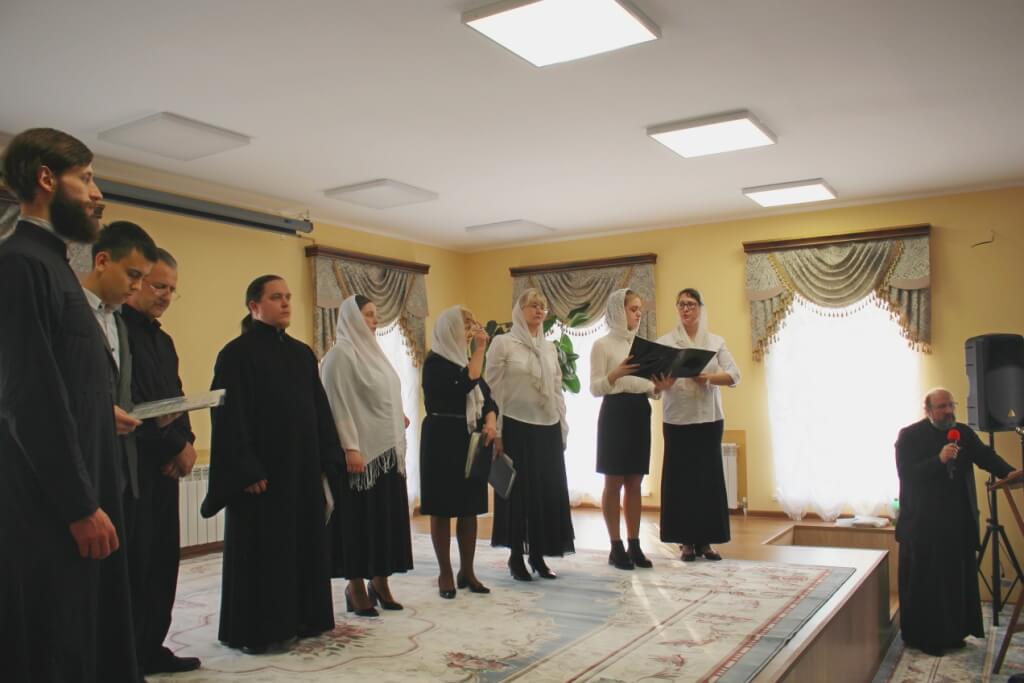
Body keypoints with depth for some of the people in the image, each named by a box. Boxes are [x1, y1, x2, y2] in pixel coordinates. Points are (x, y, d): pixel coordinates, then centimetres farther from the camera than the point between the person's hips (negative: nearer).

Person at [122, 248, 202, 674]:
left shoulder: (163, 340, 18)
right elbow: (126, 404, -17)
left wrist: (186, 442, -2)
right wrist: (174, 446, -11)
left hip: (165, 466, 8)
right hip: (131, 464, -8)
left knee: (163, 560, 11)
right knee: (135, 561, -3)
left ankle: (151, 649, 21)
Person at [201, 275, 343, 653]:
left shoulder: (302, 353, 12)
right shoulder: (237, 353, -8)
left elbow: (319, 409, 14)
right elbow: (230, 415, -14)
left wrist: (326, 459, 7)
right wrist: (246, 469, -19)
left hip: (303, 467, 7)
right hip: (261, 470, -7)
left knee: (303, 543, 12)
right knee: (262, 548, 1)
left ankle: (300, 617, 24)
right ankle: (257, 630, 13)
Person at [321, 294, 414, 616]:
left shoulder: (371, 350, 16)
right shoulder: (341, 354, -10)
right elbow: (338, 404, -15)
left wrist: (399, 418, 7)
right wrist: (350, 448, -20)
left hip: (387, 449, 8)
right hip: (361, 450, -8)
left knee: (386, 516, 10)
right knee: (359, 517, 0)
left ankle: (379, 581, 21)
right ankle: (356, 586, 11)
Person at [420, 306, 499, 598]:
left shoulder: (465, 358, 13)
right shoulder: (435, 361, -9)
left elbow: (486, 395, 10)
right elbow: (465, 385, -24)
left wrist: (491, 421, -9)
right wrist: (480, 349, -18)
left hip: (471, 440, 7)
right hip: (443, 439, -7)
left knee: (470, 508, 9)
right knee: (442, 509, 1)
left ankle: (467, 571, 18)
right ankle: (445, 574, 10)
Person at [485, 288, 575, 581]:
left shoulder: (549, 347, 13)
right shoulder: (503, 343, -3)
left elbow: (557, 390, 15)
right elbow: (493, 390, -6)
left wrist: (563, 428, 11)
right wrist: (496, 433, -10)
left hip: (548, 429, 5)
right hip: (516, 428, -5)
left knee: (548, 492, 7)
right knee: (518, 491, 2)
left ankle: (538, 555, 19)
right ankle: (516, 557, 14)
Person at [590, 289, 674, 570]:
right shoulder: (602, 345, -4)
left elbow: (648, 388, 15)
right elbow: (595, 388, -10)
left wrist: (659, 388, -8)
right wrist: (615, 374, -28)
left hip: (640, 412, 6)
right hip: (615, 412, -6)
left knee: (635, 483, 8)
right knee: (614, 483, -1)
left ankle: (634, 545, 14)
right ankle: (616, 547, 5)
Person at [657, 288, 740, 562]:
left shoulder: (716, 341, 7)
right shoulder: (665, 342, 3)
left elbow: (734, 375, -1)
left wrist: (708, 377, -19)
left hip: (710, 418, 2)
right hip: (677, 419, -1)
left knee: (709, 477, 4)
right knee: (681, 477, 1)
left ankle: (705, 541, 13)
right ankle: (687, 541, 9)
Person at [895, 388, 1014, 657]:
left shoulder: (963, 432, 10)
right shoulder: (909, 436, -5)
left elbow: (985, 456, -2)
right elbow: (906, 474, -13)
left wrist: (1009, 472, -21)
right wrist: (939, 460, -24)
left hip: (958, 523, 5)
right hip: (923, 524, -5)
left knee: (958, 579, 9)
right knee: (925, 583, -1)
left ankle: (953, 633, 22)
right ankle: (923, 637, 10)